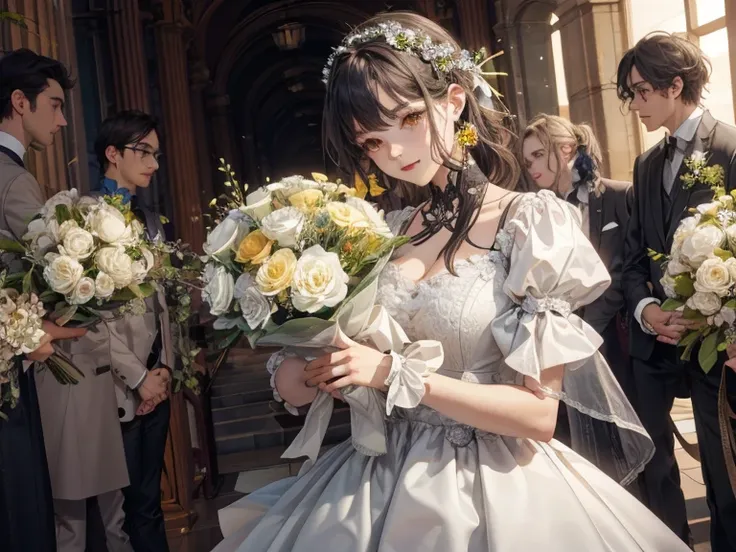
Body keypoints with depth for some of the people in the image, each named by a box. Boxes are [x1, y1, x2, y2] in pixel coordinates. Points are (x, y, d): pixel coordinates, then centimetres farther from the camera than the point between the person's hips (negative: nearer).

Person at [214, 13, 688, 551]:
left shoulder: (532, 222, -12)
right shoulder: (390, 233, 3)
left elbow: (539, 415, -15)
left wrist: (397, 374, -21)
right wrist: (297, 370, -8)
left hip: (489, 485, -5)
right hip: (379, 479, 5)